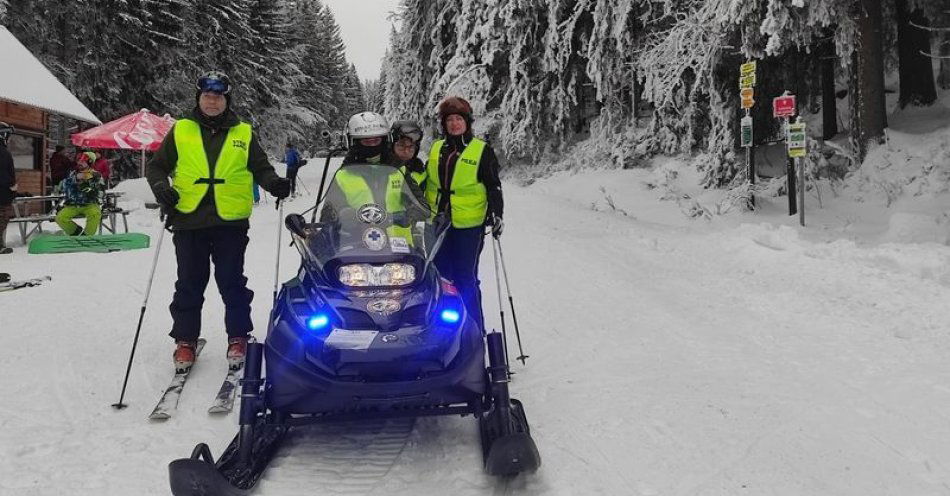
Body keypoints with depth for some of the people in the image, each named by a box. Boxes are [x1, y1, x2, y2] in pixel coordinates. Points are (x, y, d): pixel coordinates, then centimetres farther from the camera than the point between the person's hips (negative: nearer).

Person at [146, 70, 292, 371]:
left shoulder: (244, 133, 9)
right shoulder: (180, 131, 10)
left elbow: (261, 168, 13)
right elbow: (156, 166, 15)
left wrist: (274, 184, -8)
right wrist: (161, 188, -5)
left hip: (230, 221, -1)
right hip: (189, 220, 1)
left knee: (232, 283, 3)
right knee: (189, 284, 7)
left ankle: (238, 338, 16)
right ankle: (185, 341, 19)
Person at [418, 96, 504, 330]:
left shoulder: (482, 151, 0)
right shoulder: (435, 148, 13)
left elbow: (493, 187, -2)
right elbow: (426, 182, 22)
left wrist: (496, 214, -15)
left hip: (469, 225, -5)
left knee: (466, 278, -4)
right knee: (440, 276, 10)